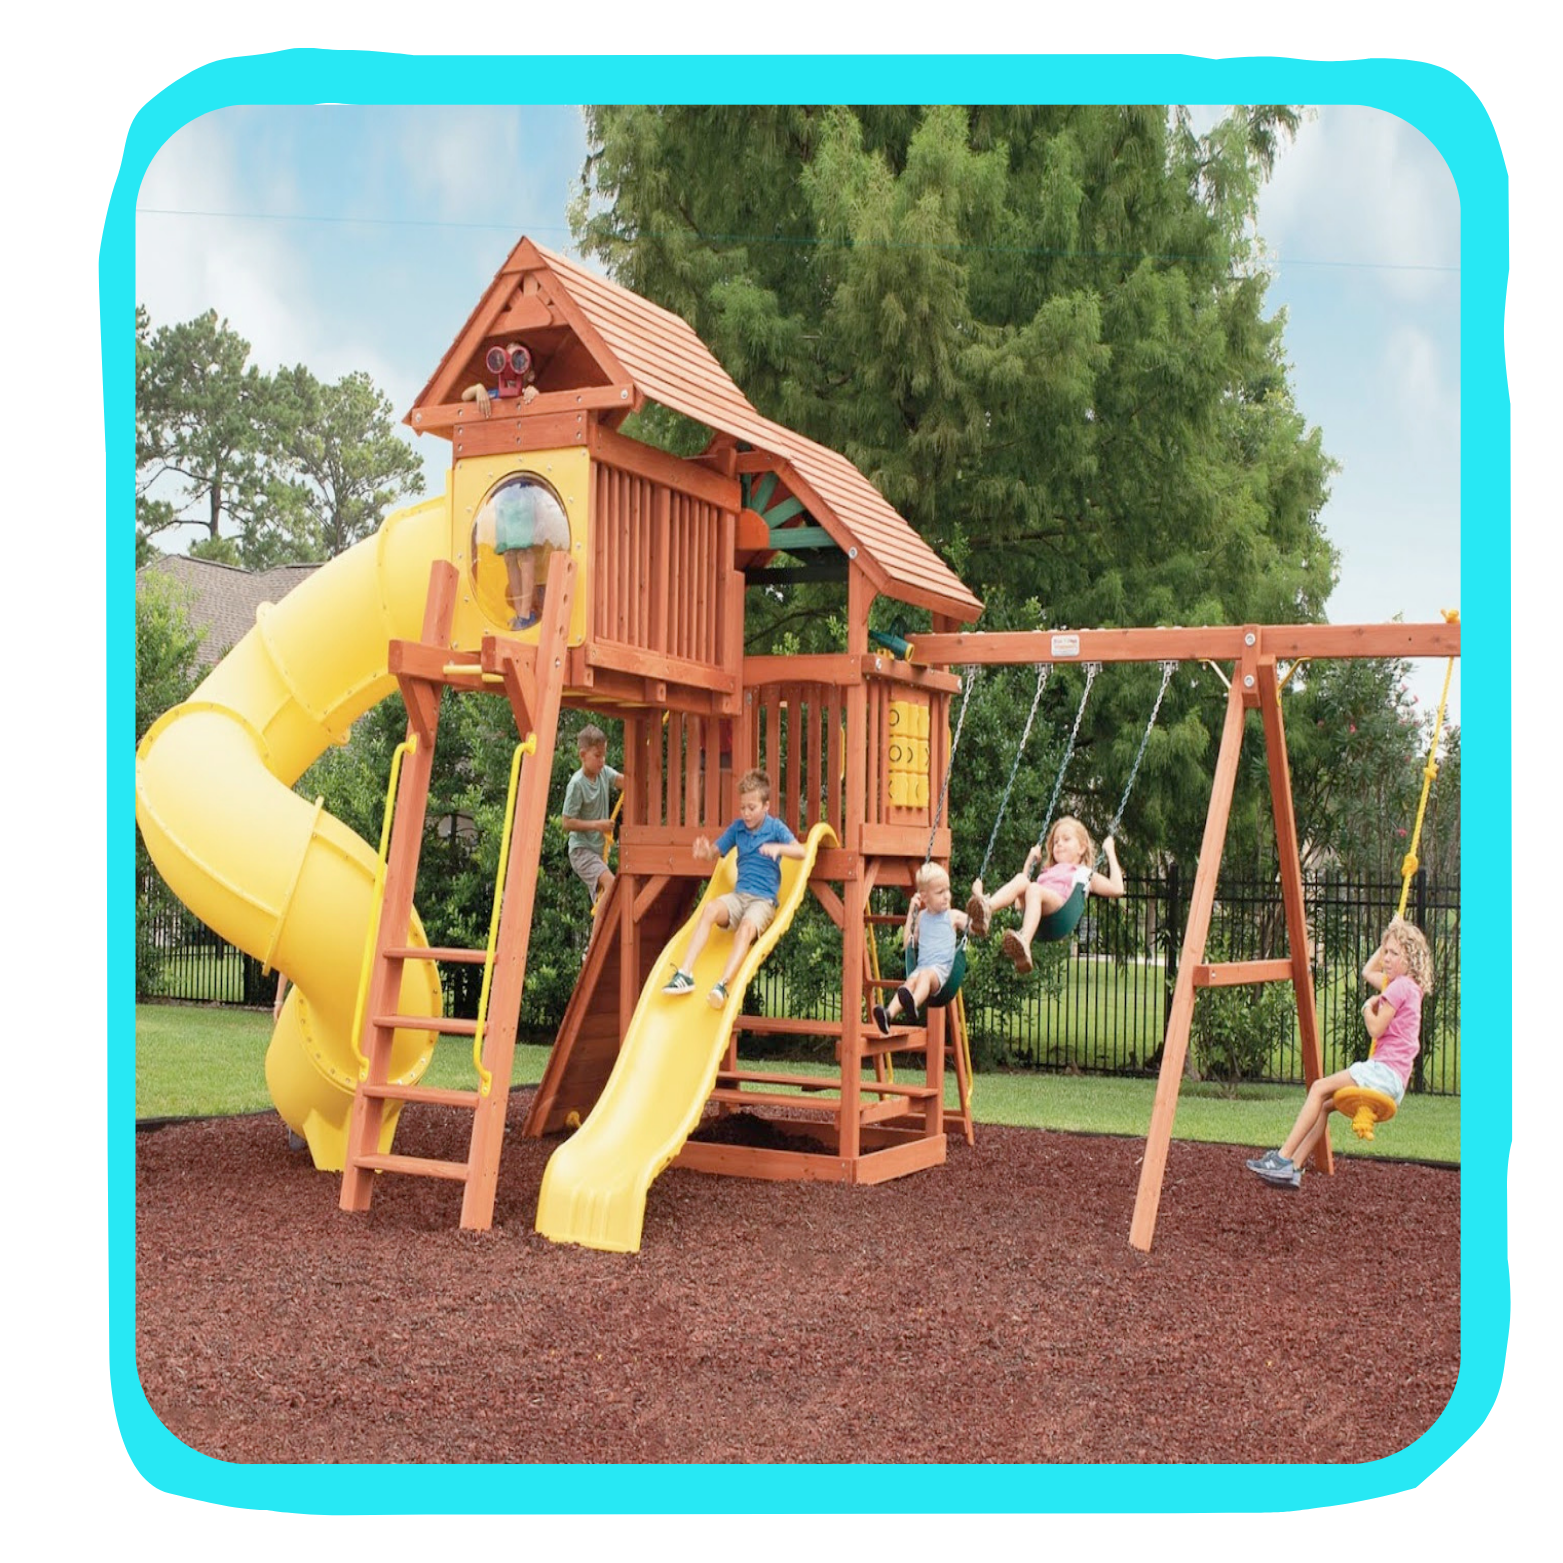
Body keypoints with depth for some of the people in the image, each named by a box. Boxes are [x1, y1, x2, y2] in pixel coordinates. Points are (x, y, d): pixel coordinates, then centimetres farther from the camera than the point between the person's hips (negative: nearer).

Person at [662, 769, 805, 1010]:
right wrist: (705, 854, -7)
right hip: (738, 895, 4)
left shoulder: (775, 827, -1)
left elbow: (801, 851, -14)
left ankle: (723, 985, -50)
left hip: (764, 900, -4)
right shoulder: (737, 827, 11)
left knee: (747, 927, -35)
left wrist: (778, 847, -33)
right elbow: (715, 853, 18)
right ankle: (685, 974, -35)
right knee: (710, 908, -28)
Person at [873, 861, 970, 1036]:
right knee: (910, 981, -32)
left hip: (942, 969, -3)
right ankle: (889, 1013, -57)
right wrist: (911, 913, 18)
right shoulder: (921, 917, 20)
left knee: (926, 975, -38)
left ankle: (913, 1004, -69)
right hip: (922, 967, 3)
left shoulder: (954, 917, 14)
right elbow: (907, 944, 19)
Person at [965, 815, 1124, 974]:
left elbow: (1117, 888, 17)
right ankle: (986, 909, -55)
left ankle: (1024, 943, -62)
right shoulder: (1047, 872, 45)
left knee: (1034, 889, -35)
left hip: (1060, 907, -4)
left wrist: (1110, 852, 23)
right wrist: (1030, 860, 45)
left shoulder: (1086, 874, 31)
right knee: (1020, 879, -26)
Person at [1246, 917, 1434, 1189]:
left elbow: (1376, 1029, -15)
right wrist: (1388, 941, 29)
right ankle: (1293, 1167, -1)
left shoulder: (1400, 986, -10)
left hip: (1384, 1072, -10)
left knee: (1320, 1088, -12)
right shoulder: (1408, 986, 18)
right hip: (1391, 1078, 10)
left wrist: (1368, 1008, 3)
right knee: (1324, 1104, 8)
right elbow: (1367, 972, 35)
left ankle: (1283, 1157, -17)